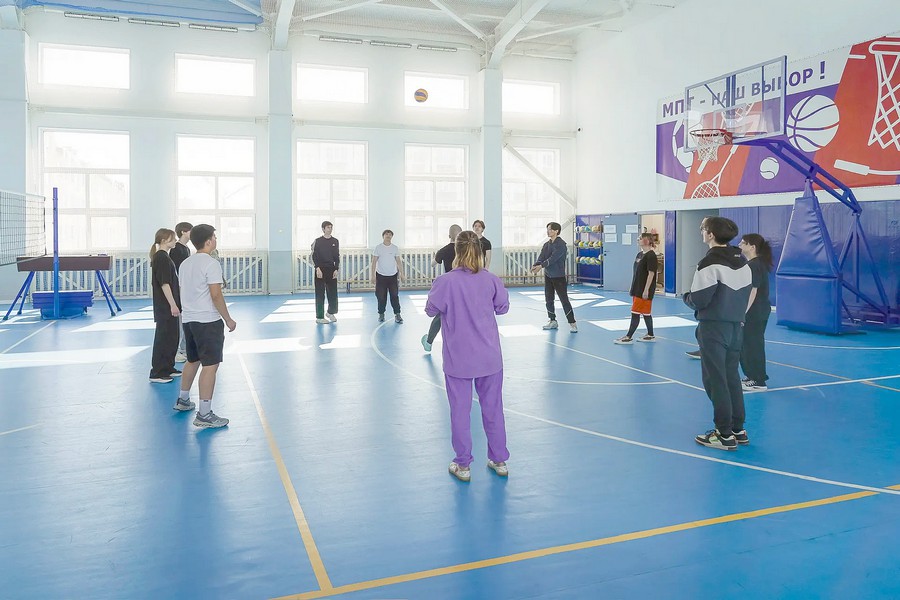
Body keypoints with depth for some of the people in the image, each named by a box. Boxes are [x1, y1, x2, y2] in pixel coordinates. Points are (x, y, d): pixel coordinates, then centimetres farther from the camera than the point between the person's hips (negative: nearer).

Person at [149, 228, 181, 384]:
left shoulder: (161, 257, 15)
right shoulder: (162, 258, -15)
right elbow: (164, 283, -21)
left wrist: (174, 304, 22)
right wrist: (173, 304, -21)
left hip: (166, 305, 10)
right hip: (165, 306, -10)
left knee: (171, 337, 16)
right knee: (163, 337, -5)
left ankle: (168, 368, 25)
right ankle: (157, 373, 1)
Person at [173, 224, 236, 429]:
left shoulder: (185, 263, 14)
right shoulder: (211, 263, -13)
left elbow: (185, 292, 19)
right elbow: (216, 295, -17)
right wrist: (228, 319, -10)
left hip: (188, 319, 9)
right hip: (208, 321, -9)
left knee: (193, 360, 24)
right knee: (210, 365, -7)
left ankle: (183, 400, 38)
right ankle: (204, 414, -9)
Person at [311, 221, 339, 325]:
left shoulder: (335, 241, 10)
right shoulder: (317, 241, 1)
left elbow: (337, 256, 10)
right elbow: (314, 256, -2)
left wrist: (336, 269, 1)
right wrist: (317, 268, -13)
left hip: (331, 270, 3)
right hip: (320, 270, -3)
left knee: (333, 293, 3)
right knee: (320, 294, -2)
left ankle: (331, 312, 25)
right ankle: (319, 317, 4)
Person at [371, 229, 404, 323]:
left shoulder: (395, 248, 4)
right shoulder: (378, 247, -2)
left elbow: (398, 261, 6)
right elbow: (374, 262, -1)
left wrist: (401, 274, -1)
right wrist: (373, 275, -7)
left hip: (393, 275, 1)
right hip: (381, 275, -1)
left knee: (395, 295, -2)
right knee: (381, 296, 3)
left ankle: (397, 314, 3)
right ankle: (381, 314, 15)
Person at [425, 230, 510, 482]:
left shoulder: (445, 282, -15)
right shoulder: (491, 279, -7)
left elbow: (431, 309, -1)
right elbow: (503, 307, 7)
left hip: (458, 359, -2)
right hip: (490, 357, 3)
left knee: (460, 411, 9)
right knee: (493, 408, 15)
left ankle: (463, 466, 19)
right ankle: (499, 461, 28)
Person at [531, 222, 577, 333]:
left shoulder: (561, 244, -13)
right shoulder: (547, 244, 9)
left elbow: (553, 258, -24)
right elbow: (541, 257, -3)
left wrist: (541, 266, -32)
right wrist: (535, 265, -23)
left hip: (559, 276, -7)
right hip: (548, 275, 7)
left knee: (564, 300, -6)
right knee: (548, 299, 11)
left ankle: (572, 323, 0)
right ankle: (553, 321, 23)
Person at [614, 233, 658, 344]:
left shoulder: (651, 256, -15)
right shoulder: (639, 254, 12)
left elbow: (651, 274, -18)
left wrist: (646, 290, -20)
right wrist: (633, 288, 17)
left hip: (644, 290, -9)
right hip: (637, 289, 9)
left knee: (635, 313, -5)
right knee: (645, 313, 14)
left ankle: (629, 337, 0)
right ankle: (650, 335, 23)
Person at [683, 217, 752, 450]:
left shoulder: (709, 263, -16)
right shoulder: (743, 262, 7)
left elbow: (699, 300, -16)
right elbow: (745, 295, 10)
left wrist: (686, 297, 4)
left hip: (713, 328, -7)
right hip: (736, 326, 7)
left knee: (715, 380, 1)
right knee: (732, 377, 16)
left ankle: (725, 435, 6)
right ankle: (738, 430, 24)